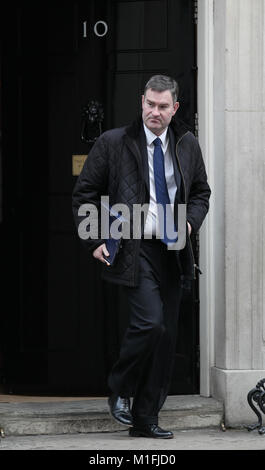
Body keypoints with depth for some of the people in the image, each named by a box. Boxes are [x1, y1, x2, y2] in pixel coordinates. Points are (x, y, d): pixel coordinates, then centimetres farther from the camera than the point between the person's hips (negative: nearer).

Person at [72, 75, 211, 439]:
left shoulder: (187, 145, 9)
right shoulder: (113, 143, -3)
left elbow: (201, 192, 21)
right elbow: (84, 194, 3)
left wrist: (190, 222, 1)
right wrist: (95, 241, -5)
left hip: (173, 252, 5)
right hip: (133, 250, -5)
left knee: (167, 336, 5)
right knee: (150, 322, -20)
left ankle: (146, 419, 14)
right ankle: (121, 391, 6)